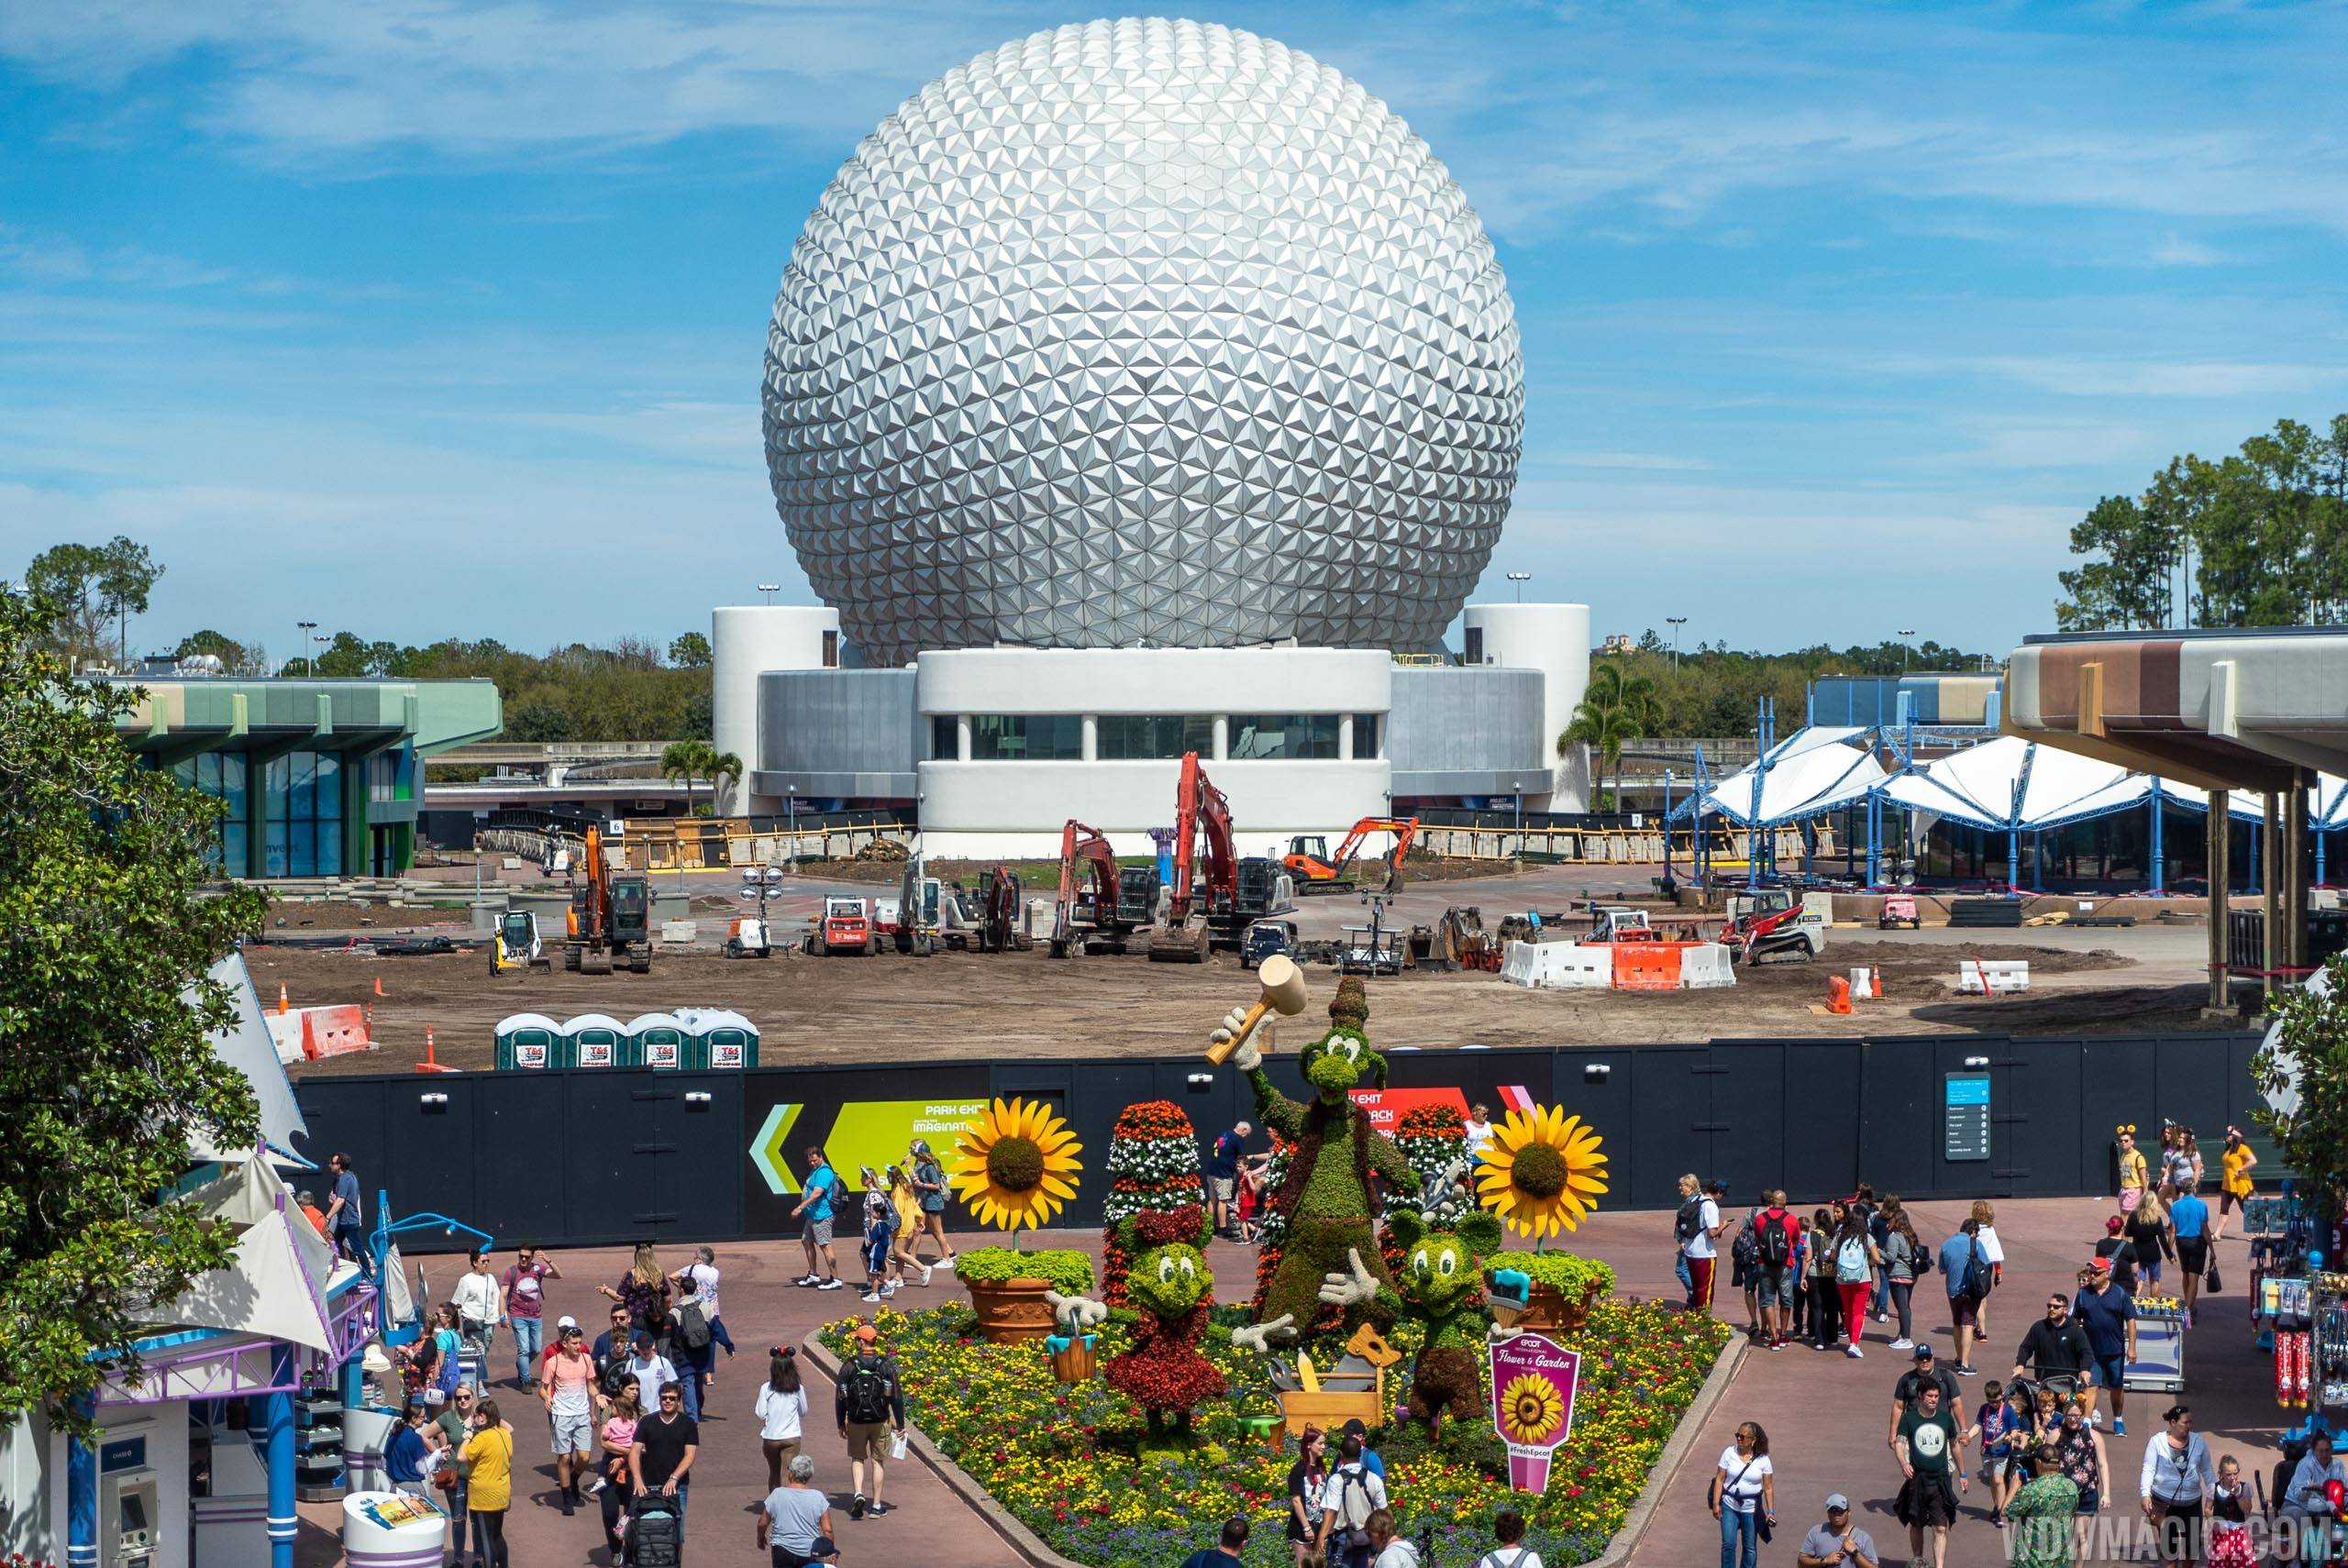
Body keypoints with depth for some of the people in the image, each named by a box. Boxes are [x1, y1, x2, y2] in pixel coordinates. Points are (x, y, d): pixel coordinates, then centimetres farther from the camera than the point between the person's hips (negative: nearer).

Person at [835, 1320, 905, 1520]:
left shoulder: (849, 1367, -6)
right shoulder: (887, 1366, -5)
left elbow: (840, 1398, -2)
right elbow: (897, 1397, -4)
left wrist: (841, 1423, 10)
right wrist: (900, 1424, 5)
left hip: (856, 1423, 0)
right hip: (881, 1422, 0)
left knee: (857, 1459, 14)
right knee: (877, 1462, 9)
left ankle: (859, 1494, -9)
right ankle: (876, 1505, 11)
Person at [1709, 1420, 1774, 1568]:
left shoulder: (1762, 1460, -5)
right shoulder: (1729, 1453, -4)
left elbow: (1768, 1488, -4)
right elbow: (1719, 1479, -2)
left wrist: (1771, 1511, -9)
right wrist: (1716, 1503, -7)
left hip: (1751, 1508, 0)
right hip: (1729, 1506, 0)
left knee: (1750, 1548, 8)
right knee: (1728, 1544, -8)